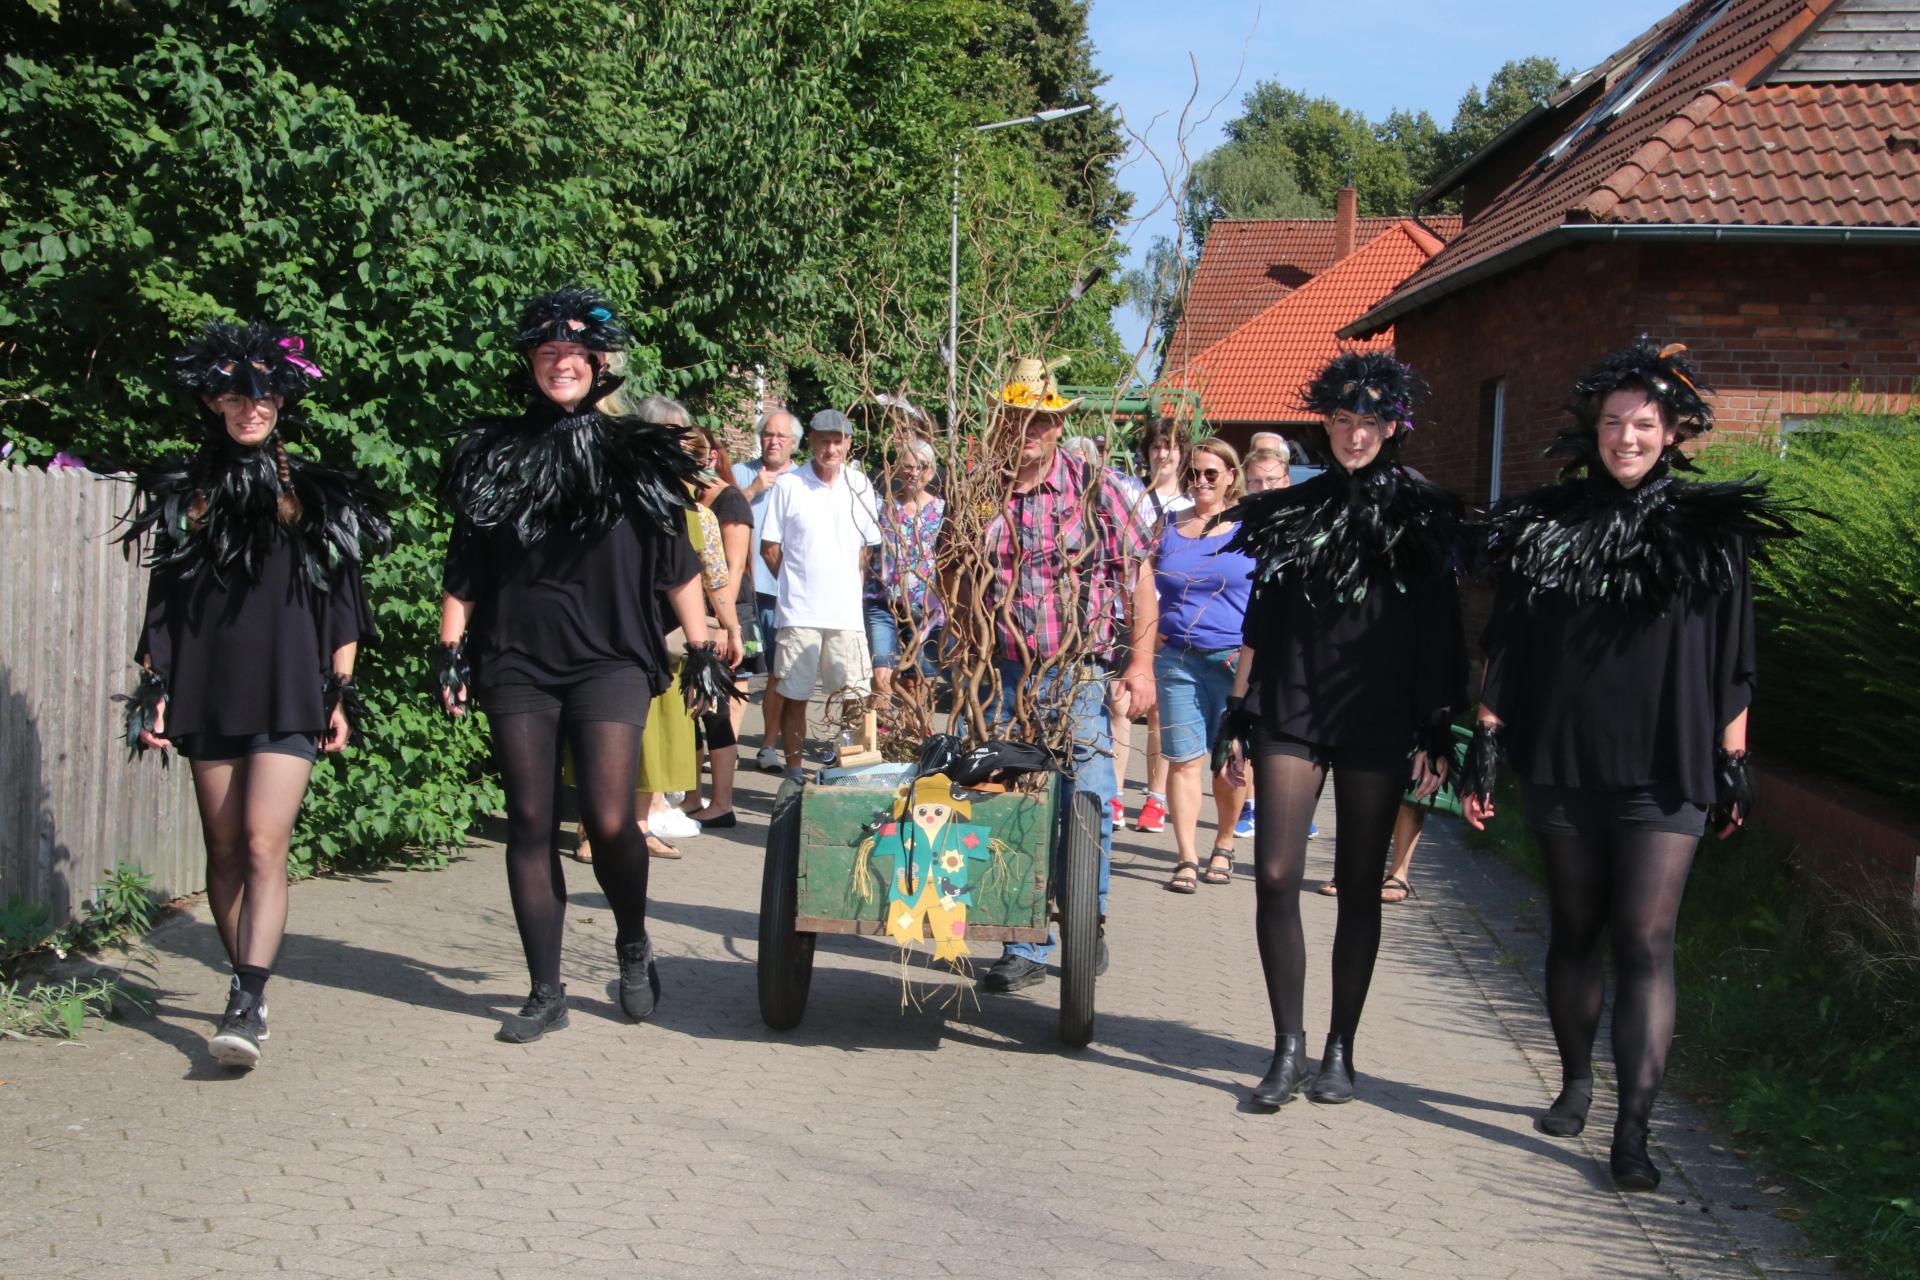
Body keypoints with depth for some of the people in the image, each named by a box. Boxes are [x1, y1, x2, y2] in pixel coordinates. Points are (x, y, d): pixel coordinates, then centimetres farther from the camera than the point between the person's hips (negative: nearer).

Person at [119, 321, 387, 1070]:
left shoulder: (317, 495, 7)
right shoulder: (182, 494, 11)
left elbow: (342, 606, 8)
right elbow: (162, 602, 12)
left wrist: (342, 693, 4)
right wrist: (153, 688, 5)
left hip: (289, 694, -2)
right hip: (206, 691, 3)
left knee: (264, 846, -14)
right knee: (224, 851, 6)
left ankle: (247, 1006, -20)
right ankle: (248, 987, 19)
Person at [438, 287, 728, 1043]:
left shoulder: (636, 456, 5)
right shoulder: (496, 455, 8)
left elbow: (678, 567, 8)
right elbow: (465, 569, 11)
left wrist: (701, 650, 5)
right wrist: (450, 650, 5)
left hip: (610, 661, -2)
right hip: (516, 662, 2)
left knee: (609, 820, -12)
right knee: (530, 825, 2)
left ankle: (633, 944, 17)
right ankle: (545, 992, 11)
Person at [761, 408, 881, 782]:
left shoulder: (859, 486, 8)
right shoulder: (788, 486, 0)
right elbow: (770, 548, 5)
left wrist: (848, 584, 9)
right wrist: (797, 582, 3)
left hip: (847, 612, 2)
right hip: (798, 612, -2)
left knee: (855, 695, 0)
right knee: (794, 695, 3)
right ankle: (794, 772, 13)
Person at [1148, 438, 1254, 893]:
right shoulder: (1168, 528, 9)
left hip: (1237, 662, -2)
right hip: (1177, 662, 2)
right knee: (1184, 759, -3)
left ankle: (1223, 845, 25)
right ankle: (1187, 859, -1)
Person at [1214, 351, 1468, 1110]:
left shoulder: (1422, 520, 5)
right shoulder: (1290, 513, 10)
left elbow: (1439, 635, 4)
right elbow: (1260, 621, 12)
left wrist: (1437, 733, -2)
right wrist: (1239, 717, 8)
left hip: (1378, 724, -1)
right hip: (1290, 713, 1)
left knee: (1359, 888, 4)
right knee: (1275, 877, -9)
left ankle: (1340, 1050, 15)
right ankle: (1288, 1046, 3)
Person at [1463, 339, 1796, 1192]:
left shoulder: (1710, 532, 0)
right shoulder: (1546, 526, 3)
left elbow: (1731, 666, 3)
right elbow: (1506, 650, 6)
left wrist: (1733, 763, 1)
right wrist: (1484, 744, 2)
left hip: (1665, 771, -2)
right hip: (1562, 762, 2)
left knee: (1645, 943, -7)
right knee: (1574, 931, 14)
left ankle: (1633, 1130, -7)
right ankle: (1576, 1082, 33)